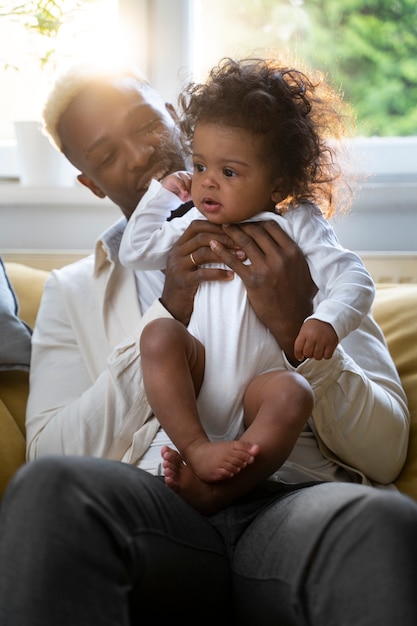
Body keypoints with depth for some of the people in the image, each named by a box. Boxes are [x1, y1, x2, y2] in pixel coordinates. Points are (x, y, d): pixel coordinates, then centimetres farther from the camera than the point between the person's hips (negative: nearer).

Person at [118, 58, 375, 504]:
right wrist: (161, 193, 17)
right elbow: (135, 252, 20)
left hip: (261, 379, -3)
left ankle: (216, 491, -45)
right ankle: (196, 449, -35)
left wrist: (328, 320, -24)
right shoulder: (194, 225, 17)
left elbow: (354, 280, -4)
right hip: (196, 380, 3)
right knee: (159, 334, -27)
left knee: (293, 396, -35)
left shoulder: (297, 224, 4)